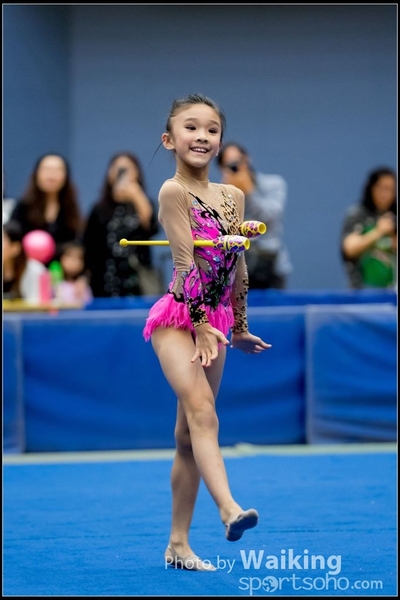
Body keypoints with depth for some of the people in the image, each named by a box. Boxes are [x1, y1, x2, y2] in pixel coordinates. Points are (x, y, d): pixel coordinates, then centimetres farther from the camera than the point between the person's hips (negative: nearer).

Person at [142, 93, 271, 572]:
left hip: (213, 321, 7)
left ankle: (178, 545, 11)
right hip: (178, 317, -7)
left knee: (189, 434, 8)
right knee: (201, 408, -27)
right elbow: (186, 263, -14)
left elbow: (237, 265, 14)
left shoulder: (232, 197, 10)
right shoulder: (173, 192, -9)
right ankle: (228, 508, -46)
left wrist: (239, 328, 18)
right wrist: (202, 326, -18)